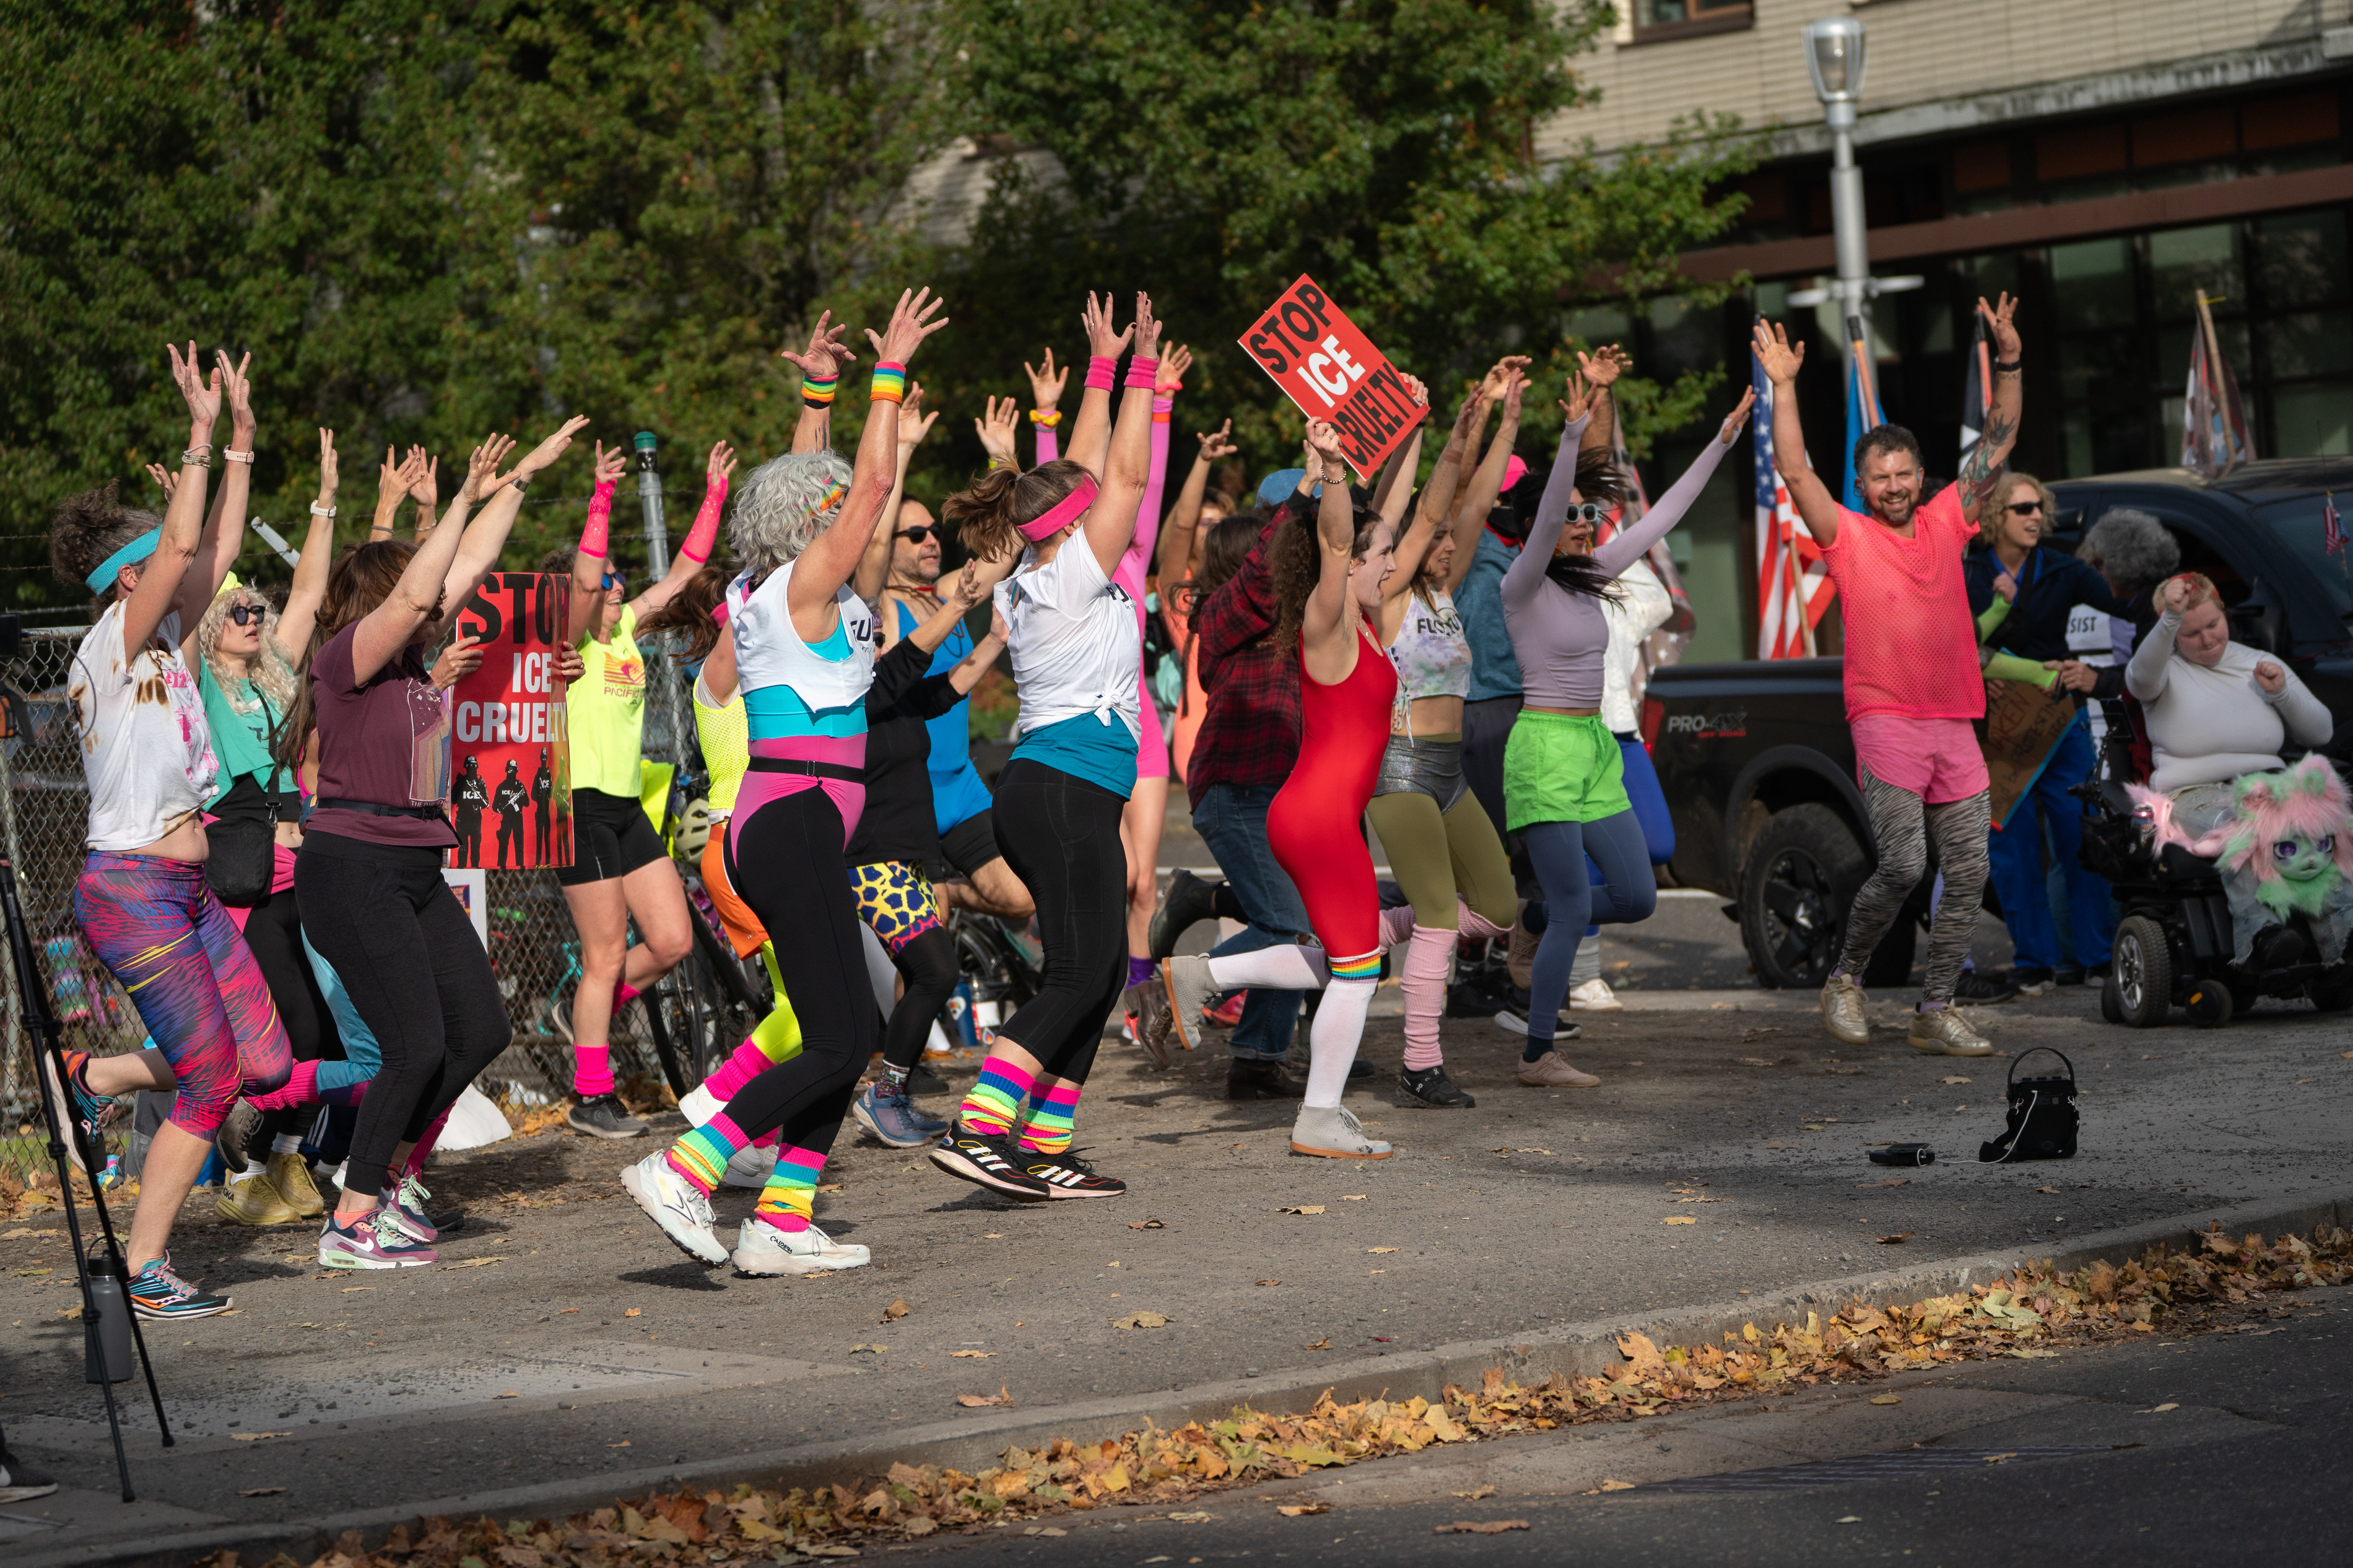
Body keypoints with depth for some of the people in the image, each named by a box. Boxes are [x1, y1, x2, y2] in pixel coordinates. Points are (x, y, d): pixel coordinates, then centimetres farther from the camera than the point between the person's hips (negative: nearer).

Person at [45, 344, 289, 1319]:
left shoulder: (169, 646, 12)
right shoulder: (109, 650, -10)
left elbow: (219, 548, 14)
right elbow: (181, 547, -20)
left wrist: (241, 436, 10)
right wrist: (202, 432, -15)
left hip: (190, 890, 9)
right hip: (131, 889, -9)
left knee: (265, 1062, 2)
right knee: (212, 1079, -10)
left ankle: (91, 1079, 19)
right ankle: (144, 1275, -2)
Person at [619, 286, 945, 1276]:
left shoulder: (761, 593, 13)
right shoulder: (803, 590, -9)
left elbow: (811, 491, 29)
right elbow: (874, 485, -11)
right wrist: (889, 372, -5)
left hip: (773, 830, 10)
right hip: (795, 827, -10)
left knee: (849, 1034, 9)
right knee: (839, 1043, -11)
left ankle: (781, 1220, 5)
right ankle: (681, 1170, -16)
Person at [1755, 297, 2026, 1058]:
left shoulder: (1946, 524, 14)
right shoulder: (1847, 537, 3)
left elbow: (1996, 448, 15)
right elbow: (1794, 471, -7)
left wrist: (2007, 367, 6)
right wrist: (1783, 387, -12)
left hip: (1955, 725, 5)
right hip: (1885, 720, -5)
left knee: (1969, 871, 1)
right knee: (1901, 865, -14)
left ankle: (1936, 1010, 8)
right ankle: (1845, 978, 9)